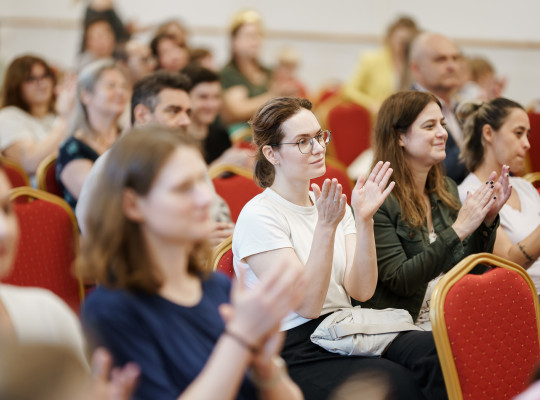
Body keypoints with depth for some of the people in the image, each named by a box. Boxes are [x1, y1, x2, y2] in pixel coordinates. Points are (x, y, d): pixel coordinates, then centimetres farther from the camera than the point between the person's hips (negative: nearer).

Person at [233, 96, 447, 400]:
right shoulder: (259, 215, -6)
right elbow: (306, 304, -15)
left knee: (434, 349, -24)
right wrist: (326, 226, -22)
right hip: (295, 355, -6)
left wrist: (364, 219, -10)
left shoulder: (329, 203, 14)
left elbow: (361, 291, 1)